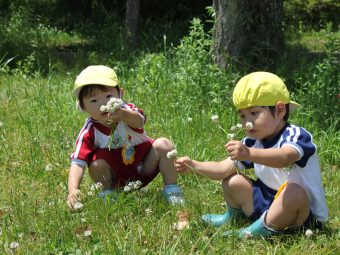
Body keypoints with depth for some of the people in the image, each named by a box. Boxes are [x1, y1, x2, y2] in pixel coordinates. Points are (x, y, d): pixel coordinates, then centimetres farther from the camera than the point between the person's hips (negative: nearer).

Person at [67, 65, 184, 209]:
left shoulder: (127, 112, -20)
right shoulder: (89, 132, -19)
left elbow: (139, 121, -46)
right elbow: (77, 163, -25)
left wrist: (123, 115, -71)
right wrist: (73, 190, -43)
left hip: (144, 167, 1)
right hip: (117, 178, 0)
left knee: (164, 145, -22)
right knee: (96, 164, -29)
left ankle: (171, 188, -8)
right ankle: (106, 193, 0)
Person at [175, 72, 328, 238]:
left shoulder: (296, 135, -21)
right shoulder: (253, 142, 3)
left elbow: (284, 158, -44)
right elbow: (223, 169, 3)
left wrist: (249, 154, -59)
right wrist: (194, 166, -14)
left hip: (304, 213, -7)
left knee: (294, 191, -38)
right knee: (233, 181, 4)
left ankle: (261, 230, -24)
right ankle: (233, 216, 29)